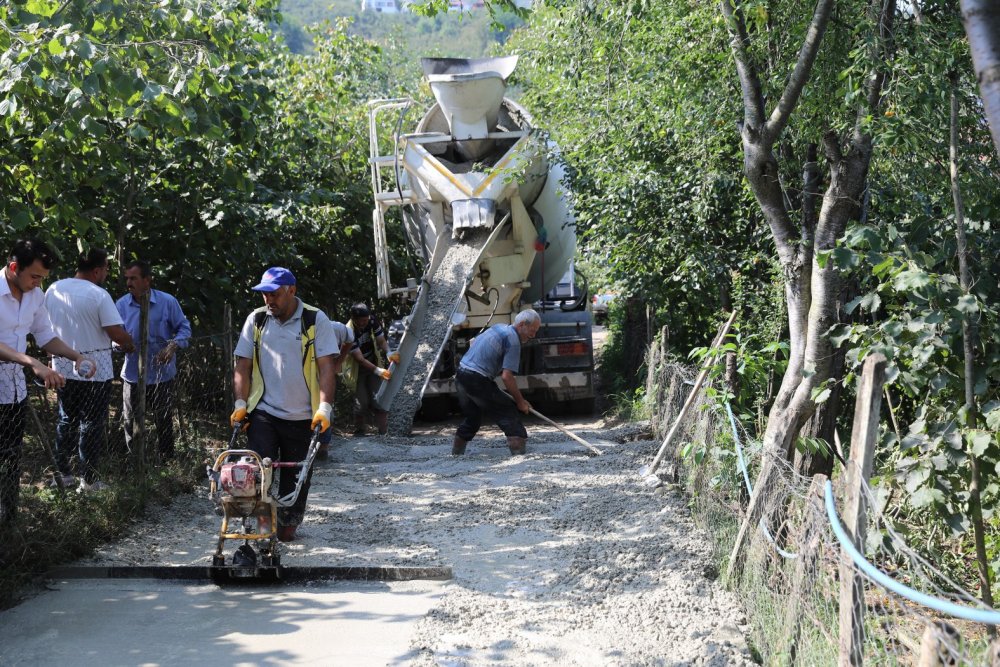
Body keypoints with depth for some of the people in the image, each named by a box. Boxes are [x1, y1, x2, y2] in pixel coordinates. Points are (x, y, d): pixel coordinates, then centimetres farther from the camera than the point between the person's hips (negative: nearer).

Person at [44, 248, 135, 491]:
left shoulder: (53, 290, 2)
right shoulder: (98, 295, -17)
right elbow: (117, 333, -19)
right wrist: (130, 346, 0)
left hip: (63, 368, 6)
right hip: (95, 371, -6)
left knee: (66, 419, 18)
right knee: (92, 424, 5)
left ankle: (62, 473, 22)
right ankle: (88, 479, 10)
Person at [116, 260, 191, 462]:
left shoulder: (167, 302, -8)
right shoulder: (121, 304, -2)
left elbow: (184, 328, -1)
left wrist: (173, 346, -19)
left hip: (162, 375, -2)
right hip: (132, 375, 2)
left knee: (164, 422, 9)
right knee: (131, 423, 12)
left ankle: (167, 460, 24)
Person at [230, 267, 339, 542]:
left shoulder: (316, 320, -3)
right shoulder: (256, 320, 5)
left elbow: (326, 368, -7)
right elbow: (243, 367, 8)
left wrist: (324, 408, -15)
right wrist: (240, 404, -2)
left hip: (302, 416, -1)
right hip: (263, 413, 1)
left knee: (296, 476, 8)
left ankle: (288, 525, 27)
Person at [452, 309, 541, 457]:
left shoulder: (498, 327, 16)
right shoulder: (513, 341, -11)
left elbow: (474, 342, 30)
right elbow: (506, 377, -17)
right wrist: (520, 401, -8)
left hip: (461, 374, 9)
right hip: (478, 380, -9)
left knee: (471, 417, 24)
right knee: (509, 414, -3)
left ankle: (456, 453, 30)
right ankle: (519, 450, -11)